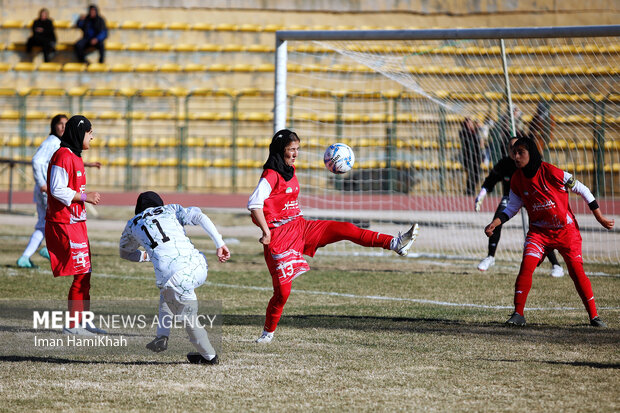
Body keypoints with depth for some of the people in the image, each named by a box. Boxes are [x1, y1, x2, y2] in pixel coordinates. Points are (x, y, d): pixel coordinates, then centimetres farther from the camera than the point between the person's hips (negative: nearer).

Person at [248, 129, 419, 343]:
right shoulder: (270, 176, -14)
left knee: (346, 229, -9)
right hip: (279, 236, -8)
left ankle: (395, 243, -17)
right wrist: (266, 233, -24)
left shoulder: (289, 172, 13)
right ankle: (268, 332, 10)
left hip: (300, 227, 8)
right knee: (282, 290, -8)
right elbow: (254, 204, -24)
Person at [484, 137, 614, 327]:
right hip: (539, 231, 3)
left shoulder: (551, 173, -18)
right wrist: (495, 223, -8)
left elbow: (582, 190, -7)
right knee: (527, 264, -16)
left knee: (577, 270, -6)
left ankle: (594, 316, 5)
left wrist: (600, 218, -2)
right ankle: (518, 314, -11)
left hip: (566, 229, -3)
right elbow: (512, 208, 10)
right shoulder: (517, 180, -4)